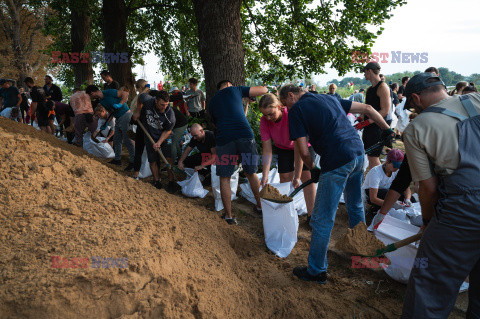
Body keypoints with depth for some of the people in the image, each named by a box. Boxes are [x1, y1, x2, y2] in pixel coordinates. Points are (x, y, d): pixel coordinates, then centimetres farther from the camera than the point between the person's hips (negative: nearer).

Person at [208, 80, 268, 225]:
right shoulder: (234, 90, 17)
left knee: (225, 178, 11)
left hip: (224, 139, 1)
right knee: (251, 173, 17)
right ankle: (260, 206, 32)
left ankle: (228, 216, 12)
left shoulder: (212, 102, 24)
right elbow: (264, 90, 16)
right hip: (245, 135, 0)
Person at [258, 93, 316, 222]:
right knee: (285, 177, -6)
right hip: (284, 148, 3)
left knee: (307, 177, -10)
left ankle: (311, 215, -3)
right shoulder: (264, 121, -25)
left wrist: (297, 177, -36)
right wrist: (265, 176, -31)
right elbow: (267, 150, -23)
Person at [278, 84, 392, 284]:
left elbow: (303, 151, -6)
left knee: (322, 219, 3)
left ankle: (316, 271, 14)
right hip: (358, 153, 8)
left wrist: (313, 169, 11)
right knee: (356, 206, 26)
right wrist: (387, 130, 31)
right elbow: (367, 108, 22)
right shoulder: (330, 99, 21)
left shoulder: (296, 110, 0)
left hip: (337, 162, -8)